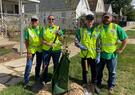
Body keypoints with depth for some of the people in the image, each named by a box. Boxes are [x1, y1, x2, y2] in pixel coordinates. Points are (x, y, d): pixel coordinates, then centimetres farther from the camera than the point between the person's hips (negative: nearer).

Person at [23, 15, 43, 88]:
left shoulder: (41, 29, 1)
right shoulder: (28, 29, -6)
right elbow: (26, 41, -7)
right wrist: (28, 51, -12)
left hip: (40, 49, 3)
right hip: (31, 49, -3)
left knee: (38, 64, 16)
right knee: (28, 65, -6)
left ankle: (37, 77, 37)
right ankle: (26, 82, 5)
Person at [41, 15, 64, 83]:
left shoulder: (57, 28, 3)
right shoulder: (44, 29, 2)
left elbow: (61, 39, 0)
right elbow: (42, 40, -4)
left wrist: (59, 34, -20)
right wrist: (49, 44, -20)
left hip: (56, 49, 1)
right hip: (46, 50, 0)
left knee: (56, 65, 11)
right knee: (45, 65, 5)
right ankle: (44, 79, 21)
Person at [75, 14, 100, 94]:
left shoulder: (96, 31, 0)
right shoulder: (81, 30, -2)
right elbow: (76, 41, 0)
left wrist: (98, 55, -2)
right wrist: (80, 46, -21)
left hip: (94, 55, 1)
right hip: (84, 54, 0)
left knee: (94, 71, 11)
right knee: (84, 71, 14)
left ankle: (94, 85, 31)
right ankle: (85, 85, 32)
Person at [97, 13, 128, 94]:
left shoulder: (116, 27, -6)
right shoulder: (98, 28, -1)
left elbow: (125, 39, -2)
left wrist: (121, 49, -7)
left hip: (112, 54, -1)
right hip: (100, 54, 2)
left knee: (112, 72, 13)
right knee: (99, 70, 17)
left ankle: (111, 86, 33)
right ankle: (99, 83, 40)